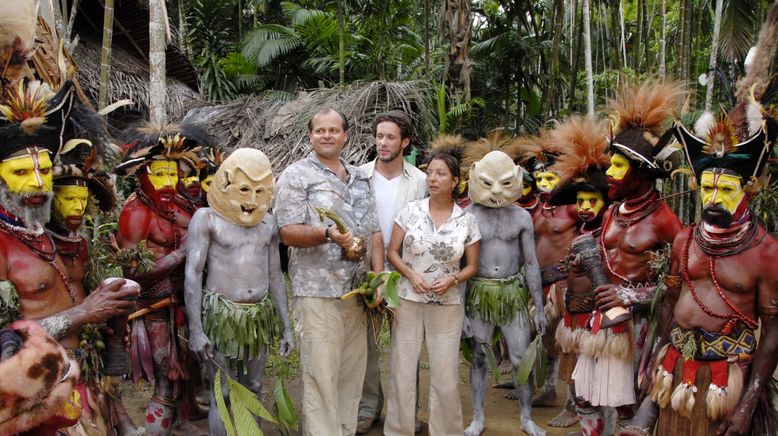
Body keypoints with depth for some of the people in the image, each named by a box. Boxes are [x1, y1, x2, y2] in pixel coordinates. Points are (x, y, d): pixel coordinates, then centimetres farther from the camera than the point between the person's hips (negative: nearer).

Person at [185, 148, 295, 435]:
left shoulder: (268, 222, 7)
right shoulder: (206, 218, -8)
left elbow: (275, 275, 12)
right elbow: (192, 274, -12)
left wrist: (286, 325, 10)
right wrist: (195, 330, -17)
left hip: (260, 317, 5)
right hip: (222, 315, -5)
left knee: (253, 389, 13)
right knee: (224, 392, 0)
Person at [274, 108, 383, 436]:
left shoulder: (359, 178, 16)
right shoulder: (296, 176, -2)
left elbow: (374, 232, 14)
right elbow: (287, 232, -9)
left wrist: (378, 279, 3)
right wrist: (327, 233, -26)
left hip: (357, 291, 6)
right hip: (318, 291, -6)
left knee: (352, 371, 11)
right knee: (321, 374, -4)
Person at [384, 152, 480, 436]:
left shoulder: (467, 221, 0)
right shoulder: (410, 211, -1)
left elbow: (471, 266, 6)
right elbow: (392, 252, 4)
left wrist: (452, 279, -13)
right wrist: (411, 274, -12)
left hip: (447, 306, 0)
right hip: (408, 302, 0)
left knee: (445, 375, 4)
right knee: (402, 370, 4)